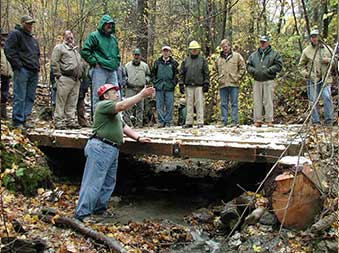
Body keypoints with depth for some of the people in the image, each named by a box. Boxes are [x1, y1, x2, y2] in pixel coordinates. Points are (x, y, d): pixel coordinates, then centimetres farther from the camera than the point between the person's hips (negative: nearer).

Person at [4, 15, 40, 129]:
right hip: (22, 70, -8)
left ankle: (26, 118, 11)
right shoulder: (16, 34, 0)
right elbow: (8, 49, -10)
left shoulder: (34, 39, 25)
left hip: (34, 72, 8)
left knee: (30, 97, 6)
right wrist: (17, 64, -14)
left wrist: (38, 65, 19)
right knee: (20, 97, -8)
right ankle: (18, 121, -6)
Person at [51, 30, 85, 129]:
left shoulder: (76, 50, 27)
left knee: (72, 103, 7)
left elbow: (81, 64, 32)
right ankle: (58, 121, -5)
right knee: (61, 101, -7)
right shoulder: (59, 48, 4)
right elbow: (54, 62, -6)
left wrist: (80, 75, 19)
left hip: (76, 80, 7)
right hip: (65, 79, -7)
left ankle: (71, 120, 12)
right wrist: (58, 75, -11)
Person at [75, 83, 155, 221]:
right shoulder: (103, 105, -5)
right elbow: (123, 105, -20)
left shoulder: (114, 113, 29)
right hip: (100, 148, -10)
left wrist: (138, 137, 15)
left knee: (109, 183, 13)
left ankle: (99, 209, 22)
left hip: (112, 150, 10)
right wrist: (142, 95, -19)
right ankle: (82, 214, -10)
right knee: (93, 182, -11)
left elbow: (123, 126, 28)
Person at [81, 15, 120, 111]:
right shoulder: (94, 36, -3)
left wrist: (116, 64, 17)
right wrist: (95, 62, -12)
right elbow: (84, 51, -9)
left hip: (112, 71, 7)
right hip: (99, 70, -7)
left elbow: (117, 53, 31)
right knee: (98, 96, -3)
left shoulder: (113, 38, 19)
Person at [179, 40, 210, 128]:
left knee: (199, 104, -4)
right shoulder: (186, 60, 12)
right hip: (189, 86, 2)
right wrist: (181, 84, 3)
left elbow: (206, 73, 4)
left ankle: (200, 122, -1)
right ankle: (189, 122, 8)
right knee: (189, 104, 4)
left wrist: (206, 84, -4)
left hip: (199, 86, -2)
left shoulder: (203, 60, 7)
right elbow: (181, 73, 12)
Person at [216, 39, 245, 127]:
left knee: (234, 103, -1)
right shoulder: (219, 58, 14)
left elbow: (243, 68, 4)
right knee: (224, 104, 5)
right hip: (222, 84, 3)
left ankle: (235, 121, 1)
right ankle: (224, 121, 10)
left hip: (233, 84, -3)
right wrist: (219, 78, 11)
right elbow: (216, 70, 25)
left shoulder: (237, 56, 5)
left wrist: (237, 77, -4)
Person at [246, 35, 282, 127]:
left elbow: (278, 66, -3)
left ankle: (269, 120, 1)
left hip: (269, 81, -3)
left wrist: (268, 70, -13)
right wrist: (254, 71, -6)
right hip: (257, 81, 3)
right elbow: (248, 66, 14)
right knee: (257, 101, 2)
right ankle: (258, 120, 6)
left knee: (268, 101, -3)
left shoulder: (274, 54, 5)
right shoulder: (253, 55, 16)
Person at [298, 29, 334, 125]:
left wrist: (328, 60, -5)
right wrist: (305, 74, -3)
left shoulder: (327, 49, 10)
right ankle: (315, 121, 8)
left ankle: (328, 120, -6)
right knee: (313, 101, 0)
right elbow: (301, 65, 14)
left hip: (325, 78, 0)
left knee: (327, 97, -14)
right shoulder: (306, 51, 7)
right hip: (312, 79, 0)